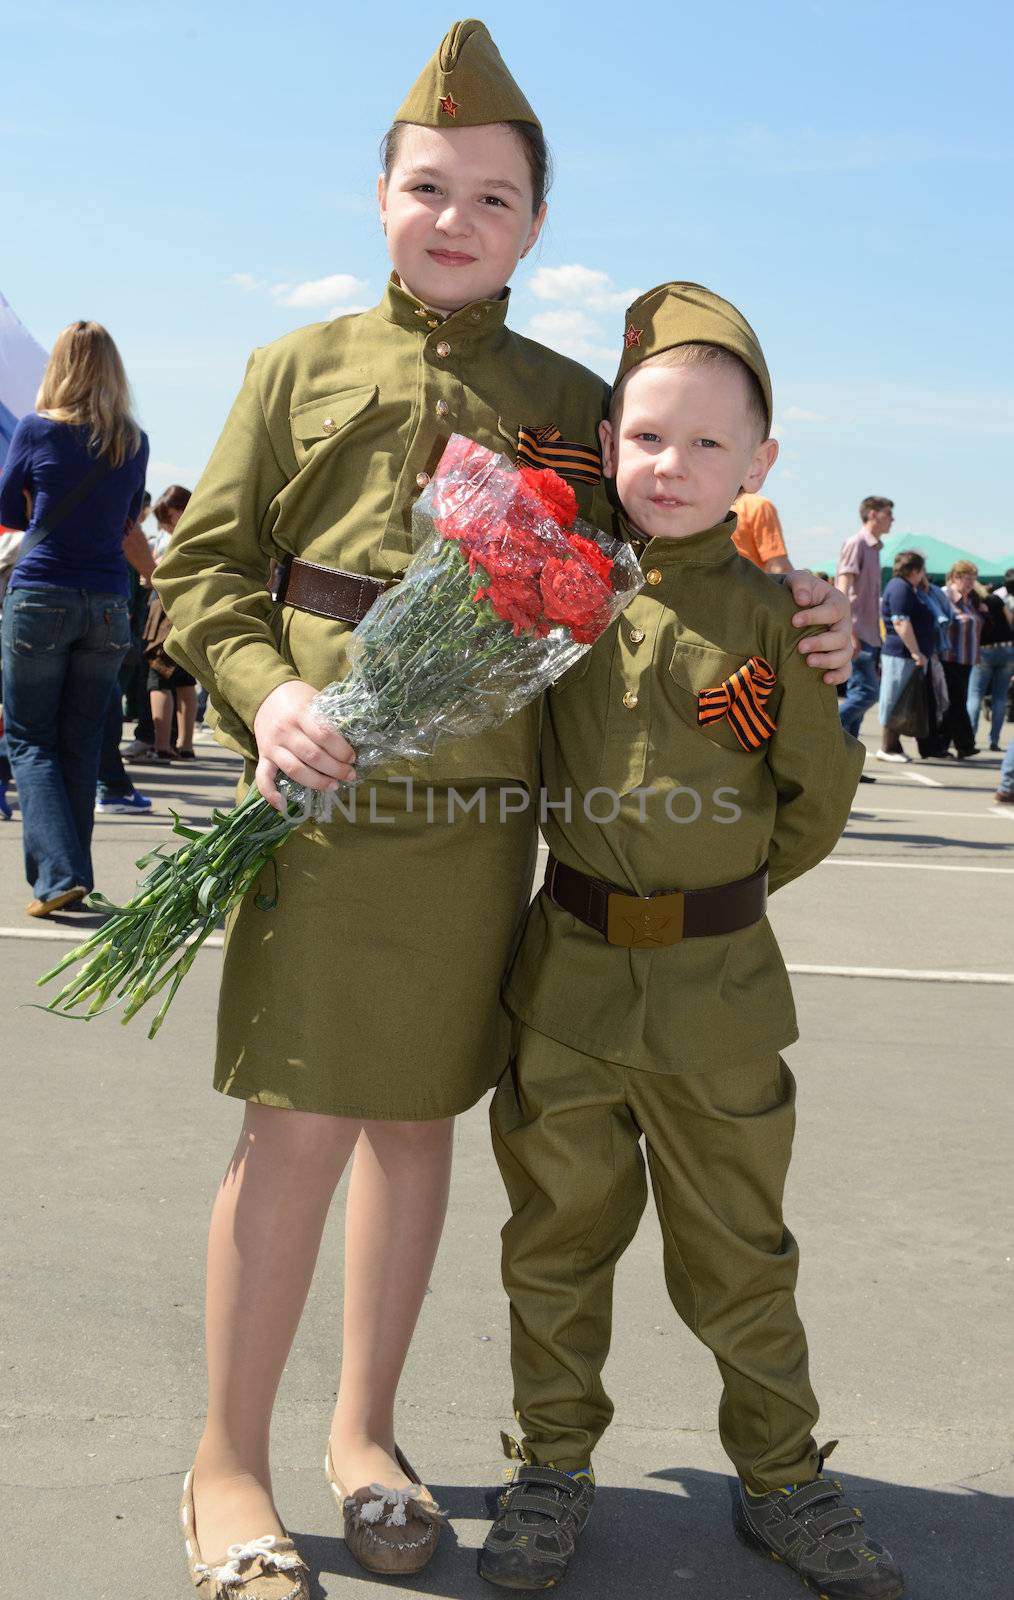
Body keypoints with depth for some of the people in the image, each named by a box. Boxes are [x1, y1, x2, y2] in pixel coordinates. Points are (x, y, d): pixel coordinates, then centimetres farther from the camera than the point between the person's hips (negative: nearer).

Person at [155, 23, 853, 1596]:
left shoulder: (576, 404, 11)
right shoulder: (300, 369, 8)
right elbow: (205, 567, 6)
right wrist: (263, 694, -12)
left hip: (482, 819, 2)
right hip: (323, 796, -2)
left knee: (420, 1117, 11)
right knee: (301, 1123, -3)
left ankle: (367, 1430, 29)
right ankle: (227, 1466, 16)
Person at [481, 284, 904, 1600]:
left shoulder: (769, 621, -5)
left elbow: (817, 802, 3)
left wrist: (712, 892, 8)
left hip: (719, 990, -1)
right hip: (564, 974, 2)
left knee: (738, 1255, 12)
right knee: (558, 1237, 14)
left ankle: (783, 1480, 31)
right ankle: (553, 1467, 32)